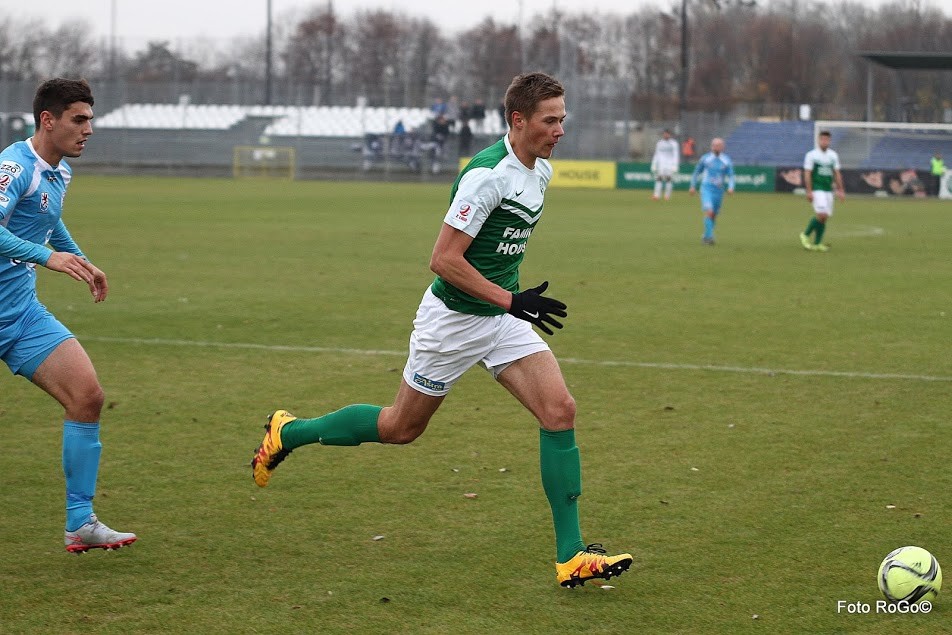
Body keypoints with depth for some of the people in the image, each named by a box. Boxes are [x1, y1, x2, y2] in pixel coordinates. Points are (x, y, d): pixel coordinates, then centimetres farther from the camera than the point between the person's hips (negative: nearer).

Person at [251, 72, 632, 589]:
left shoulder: (540, 170, 4)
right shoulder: (487, 174, -24)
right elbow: (443, 260, -25)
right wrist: (510, 298, -26)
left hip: (503, 316, 7)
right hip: (453, 318, -7)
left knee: (560, 412, -8)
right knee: (401, 427, 8)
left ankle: (571, 556, -6)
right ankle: (289, 432, 32)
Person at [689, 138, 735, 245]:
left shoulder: (727, 161, 2)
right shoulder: (705, 159, 1)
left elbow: (731, 176, -2)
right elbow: (697, 172, 14)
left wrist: (731, 187, -20)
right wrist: (693, 186, 15)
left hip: (719, 191, 2)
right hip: (706, 189, -2)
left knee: (714, 216, 10)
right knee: (709, 212, -19)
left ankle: (705, 236, 28)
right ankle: (709, 236, -19)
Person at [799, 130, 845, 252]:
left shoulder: (833, 155, 12)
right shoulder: (811, 155, -4)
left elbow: (837, 173, 16)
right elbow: (807, 174, -6)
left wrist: (840, 190, 11)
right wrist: (809, 191, -13)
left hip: (828, 190, 6)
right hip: (816, 190, -6)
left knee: (825, 217, 3)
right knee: (821, 214, -19)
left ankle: (817, 243, 11)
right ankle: (805, 235, 0)